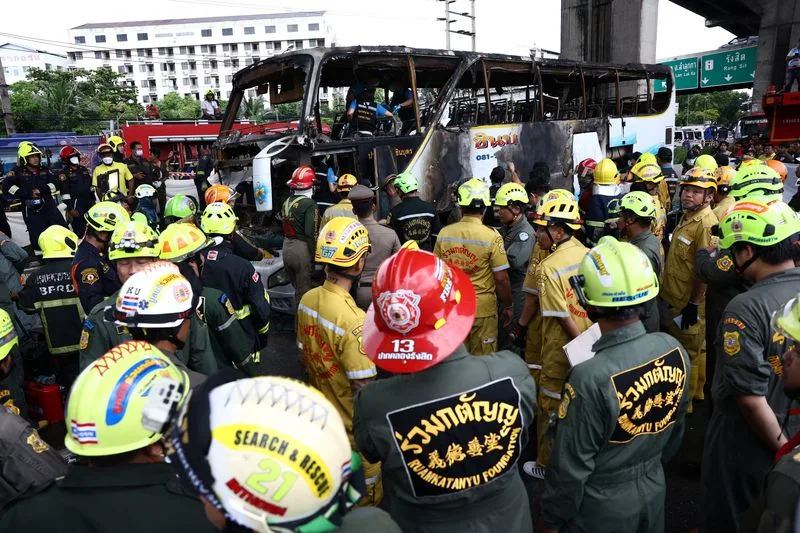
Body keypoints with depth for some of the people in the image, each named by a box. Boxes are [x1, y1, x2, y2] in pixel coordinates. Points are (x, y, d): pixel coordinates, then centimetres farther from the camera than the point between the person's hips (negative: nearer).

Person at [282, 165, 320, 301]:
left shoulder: (286, 203, 9)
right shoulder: (310, 204, -15)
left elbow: (284, 228, 14)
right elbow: (311, 233, -20)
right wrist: (315, 257, -16)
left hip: (286, 248, 8)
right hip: (302, 249, -8)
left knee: (297, 288, 19)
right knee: (305, 292, -1)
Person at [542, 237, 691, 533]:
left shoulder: (590, 379, -35)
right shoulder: (675, 350, -15)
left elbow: (571, 467, -23)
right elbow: (676, 427, 2)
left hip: (604, 507, -5)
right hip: (655, 489, 5)